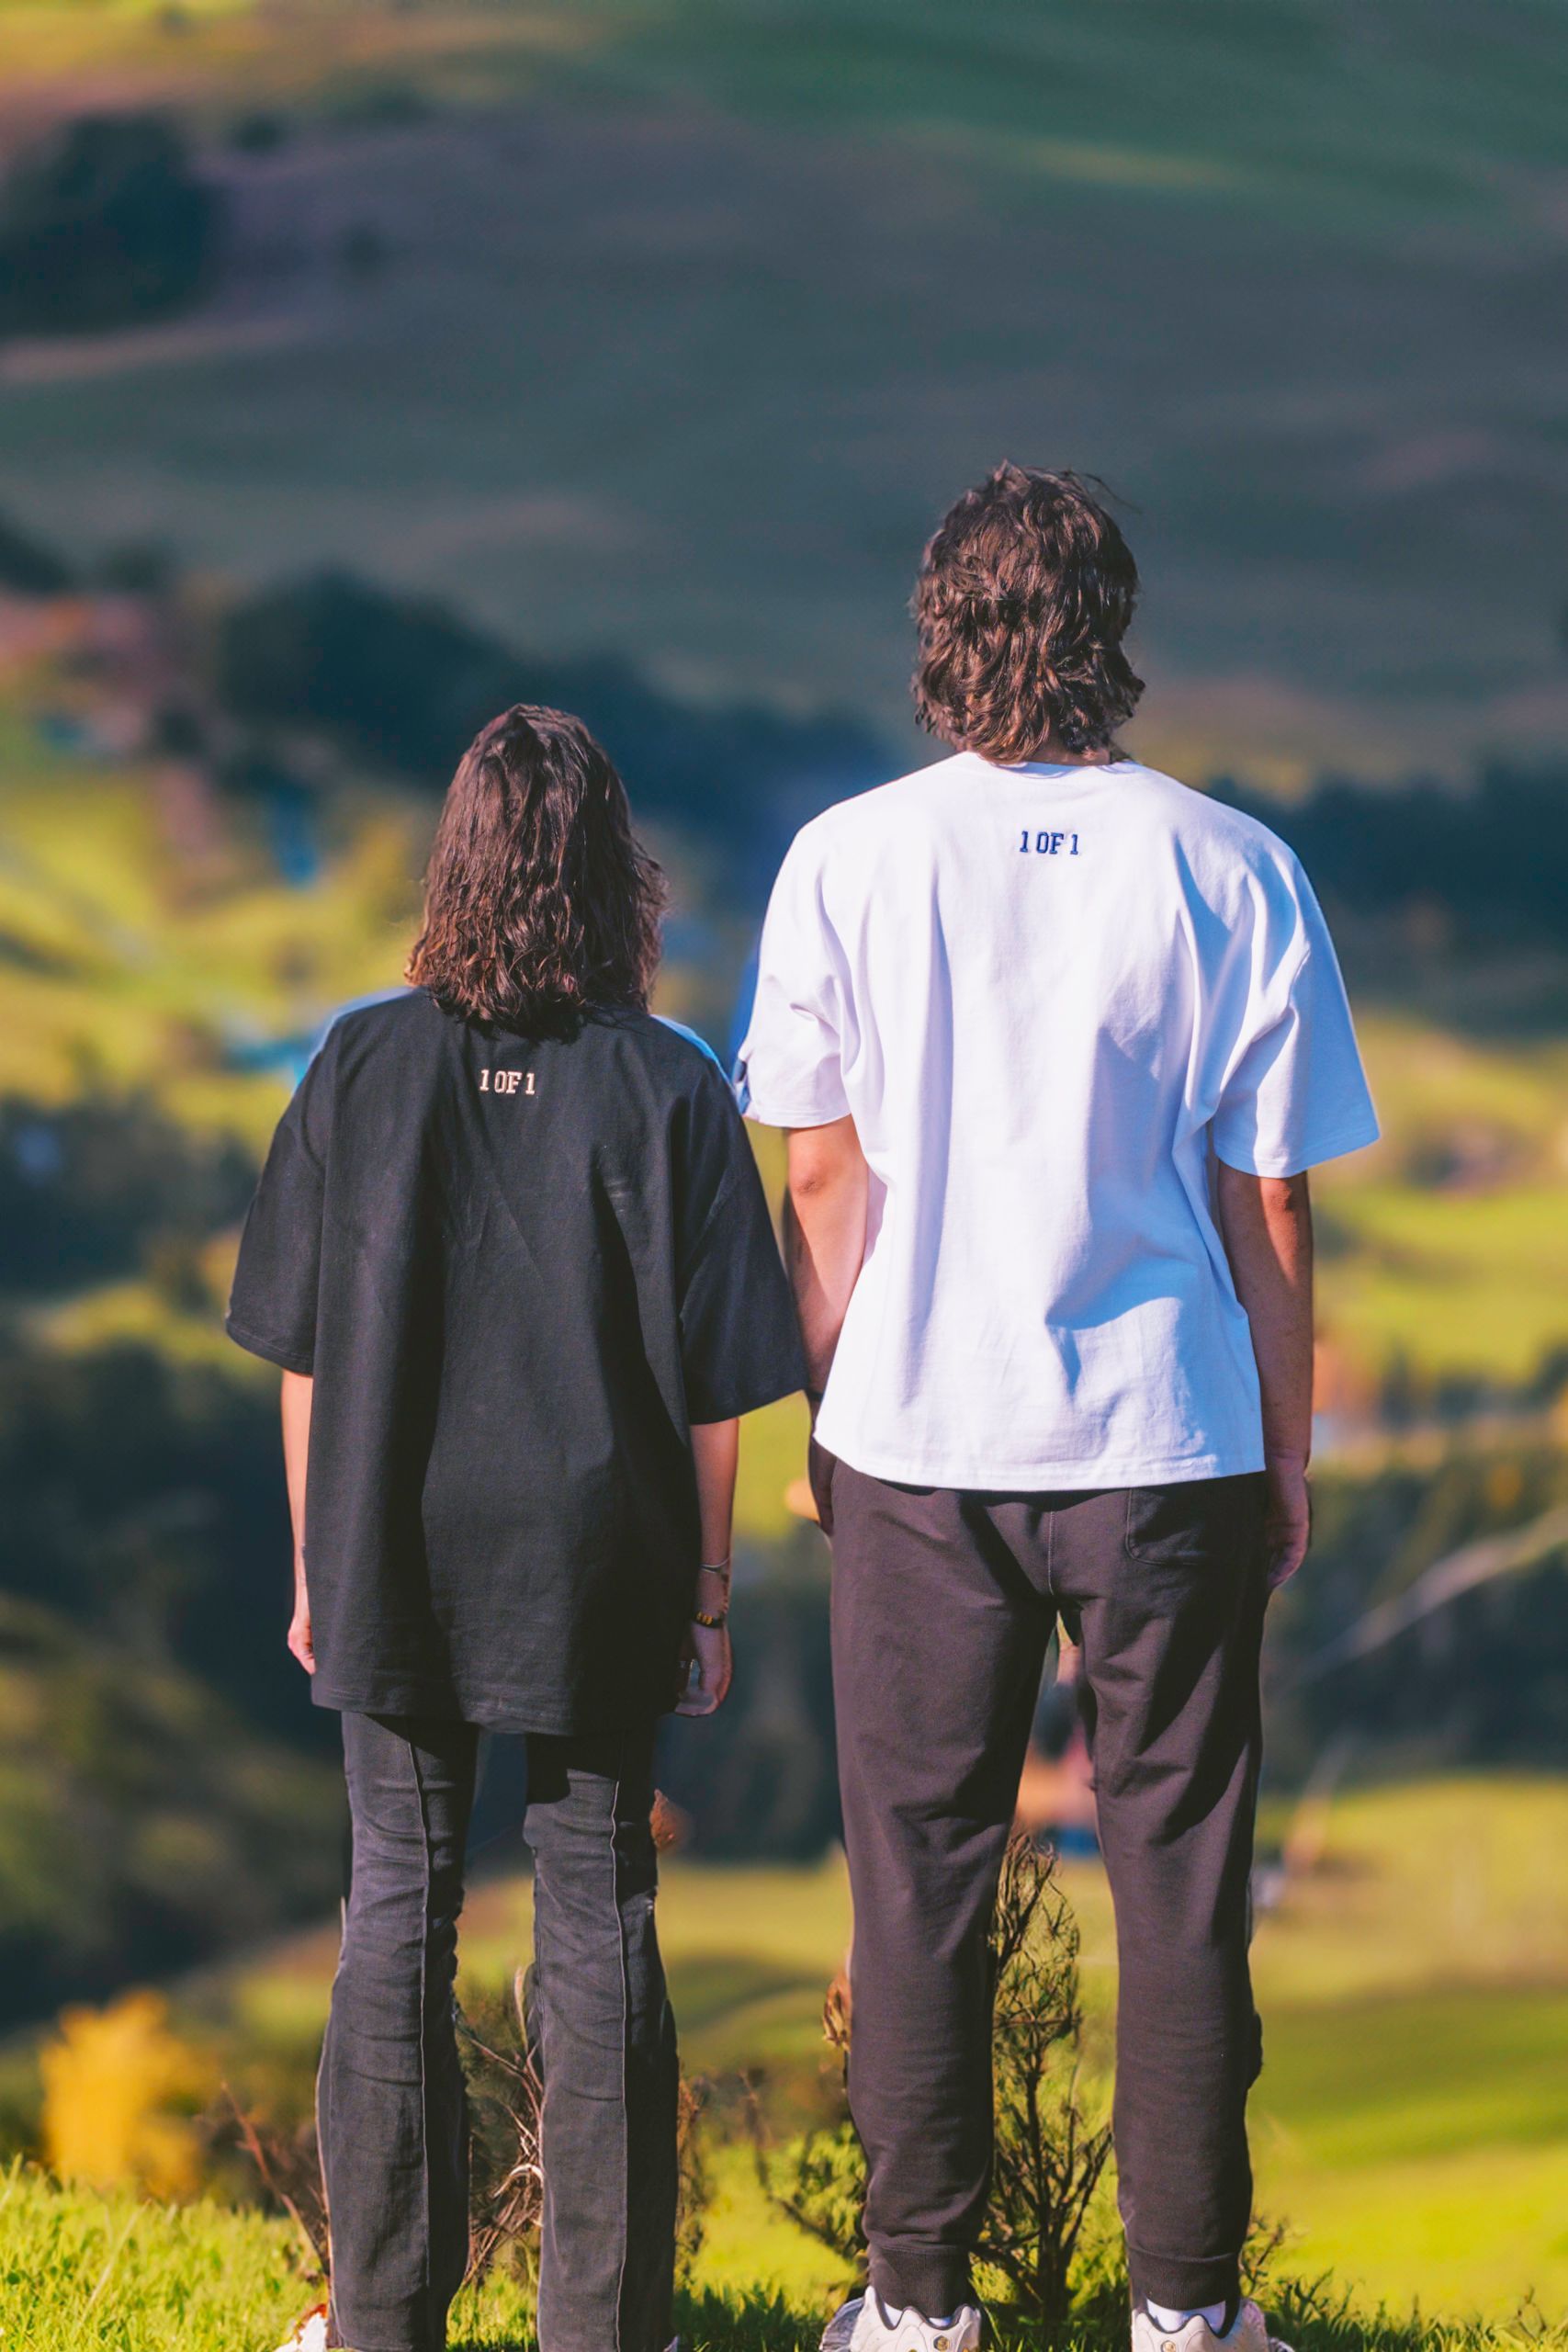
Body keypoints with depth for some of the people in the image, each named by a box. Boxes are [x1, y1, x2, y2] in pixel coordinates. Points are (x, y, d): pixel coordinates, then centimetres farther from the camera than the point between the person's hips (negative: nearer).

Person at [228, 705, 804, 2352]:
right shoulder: (667, 1089, -10)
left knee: (396, 1916, 10)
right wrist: (707, 1597, 4)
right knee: (598, 1923, 9)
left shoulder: (361, 1068, -6)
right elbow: (711, 1390, -7)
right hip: (597, 1575, -1)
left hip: (394, 1566, 1)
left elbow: (304, 1355, -1)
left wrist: (313, 1567, 10)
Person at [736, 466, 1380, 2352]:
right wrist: (1285, 1454, 8)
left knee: (920, 1866, 10)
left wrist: (822, 1412, 11)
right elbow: (1268, 1211, -3)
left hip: (916, 1440, 1)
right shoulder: (1231, 873, -6)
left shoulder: (846, 861, -5)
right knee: (1176, 1871, 9)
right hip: (1167, 1440, -1)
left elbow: (821, 1177, -2)